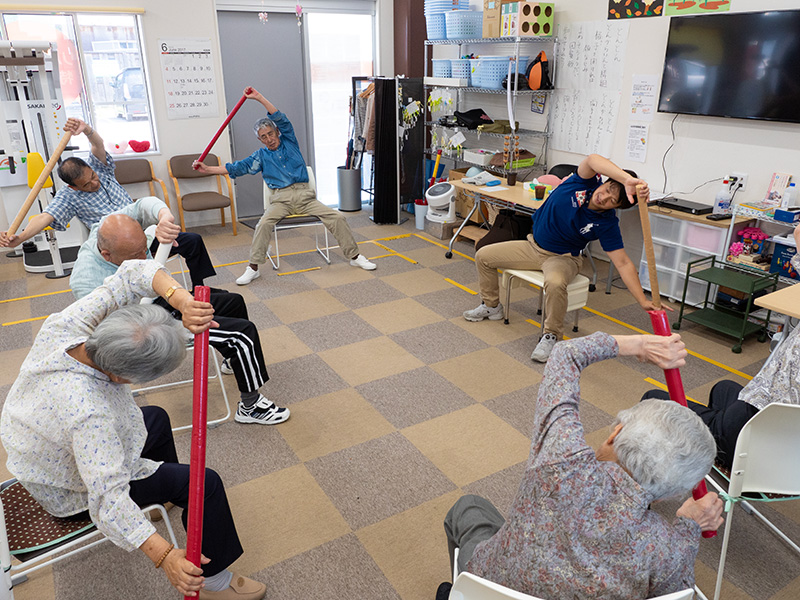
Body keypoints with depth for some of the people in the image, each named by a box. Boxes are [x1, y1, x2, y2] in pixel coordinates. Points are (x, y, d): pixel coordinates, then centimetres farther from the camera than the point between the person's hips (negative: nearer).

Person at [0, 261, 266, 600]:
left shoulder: (65, 325, -26)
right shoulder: (90, 413, -45)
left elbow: (135, 273, -23)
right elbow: (108, 499, -43)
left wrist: (181, 300, -41)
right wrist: (163, 556, -45)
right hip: (74, 491, -8)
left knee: (156, 418, 28)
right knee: (204, 483, -7)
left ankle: (171, 493, 55)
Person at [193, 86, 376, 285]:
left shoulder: (289, 142, 15)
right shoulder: (261, 156, 16)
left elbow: (281, 119, 3)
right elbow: (238, 168, 10)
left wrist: (259, 98, -6)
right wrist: (208, 169, 3)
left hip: (304, 195, 1)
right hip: (281, 199, 0)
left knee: (337, 217, -14)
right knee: (264, 224, -29)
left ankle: (355, 256, -1)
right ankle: (253, 267, -18)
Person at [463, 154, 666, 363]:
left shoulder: (607, 224, -23)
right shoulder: (586, 182, -19)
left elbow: (623, 263, -21)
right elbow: (592, 160, -42)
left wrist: (644, 301, -29)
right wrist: (627, 179, -57)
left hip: (563, 258, -4)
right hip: (532, 246, 4)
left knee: (555, 283, -39)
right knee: (483, 256, 2)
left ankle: (551, 336, -16)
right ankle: (492, 306, 25)